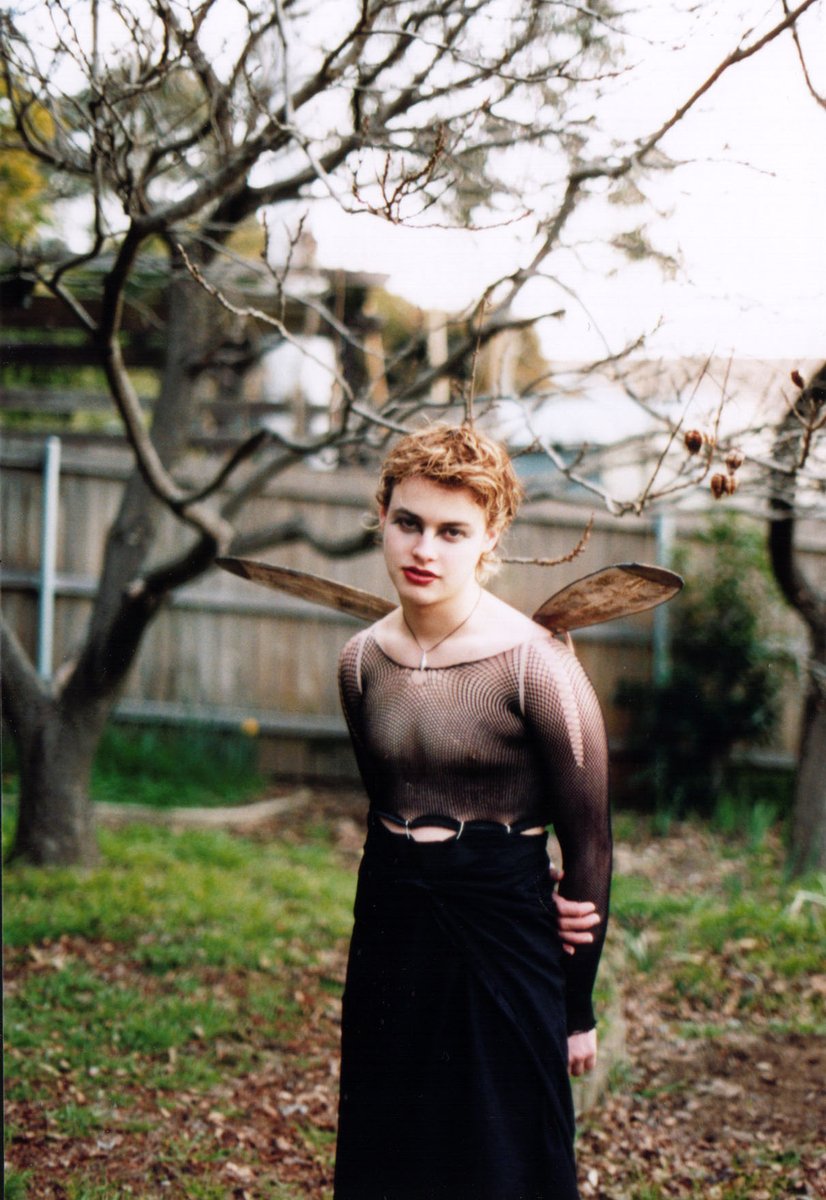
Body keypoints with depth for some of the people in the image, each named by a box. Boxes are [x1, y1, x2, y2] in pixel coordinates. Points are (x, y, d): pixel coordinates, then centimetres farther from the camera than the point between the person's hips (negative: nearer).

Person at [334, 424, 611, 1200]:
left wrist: (577, 1010, -3)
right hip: (390, 938, 5)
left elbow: (588, 846, -9)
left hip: (503, 943, -5)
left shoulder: (536, 667, -15)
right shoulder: (362, 660, 1)